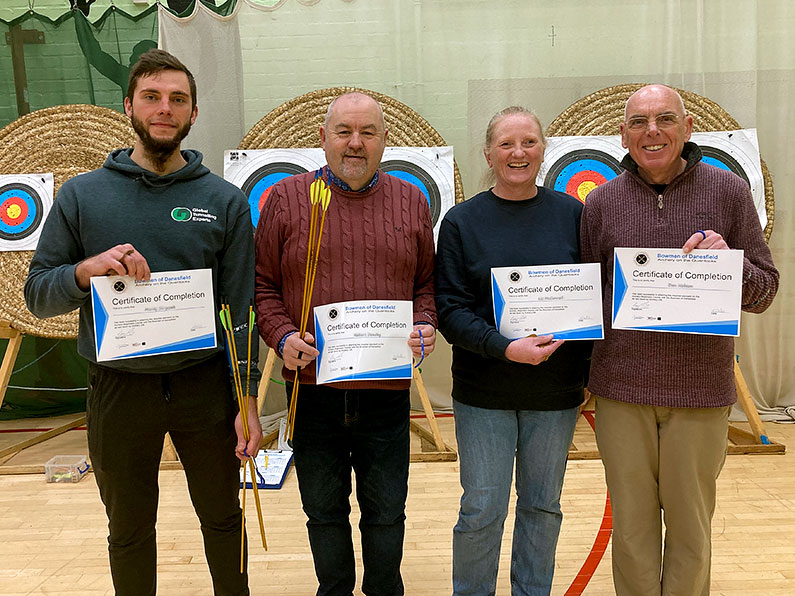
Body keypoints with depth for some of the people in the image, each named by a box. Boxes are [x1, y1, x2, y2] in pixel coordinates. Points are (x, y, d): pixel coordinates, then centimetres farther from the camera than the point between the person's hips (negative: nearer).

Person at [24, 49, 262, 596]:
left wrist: (248, 401, -7)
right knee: (129, 530, 18)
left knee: (223, 517, 17)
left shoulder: (225, 201, -1)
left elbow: (242, 309, -3)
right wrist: (85, 271, -19)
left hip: (205, 384, 0)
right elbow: (37, 294, 2)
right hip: (119, 388, 1)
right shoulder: (82, 195, 1)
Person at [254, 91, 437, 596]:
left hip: (388, 388, 1)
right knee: (324, 509, 16)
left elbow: (427, 283, 11)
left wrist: (424, 325, -7)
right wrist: (282, 336, -11)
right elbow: (263, 284, 3)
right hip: (313, 385, 0)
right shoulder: (286, 198, 2)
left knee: (387, 511, 14)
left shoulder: (412, 201, 8)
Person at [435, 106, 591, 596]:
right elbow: (450, 308, -7)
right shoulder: (462, 221, -2)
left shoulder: (572, 214, 3)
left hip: (556, 390, 2)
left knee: (543, 506, 16)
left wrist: (590, 372, 1)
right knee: (481, 510, 6)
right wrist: (505, 348, -20)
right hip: (484, 391, -2)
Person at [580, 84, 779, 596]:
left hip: (701, 389, 0)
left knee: (690, 527, 14)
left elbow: (765, 291, 2)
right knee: (631, 526, 12)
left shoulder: (728, 191, 1)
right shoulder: (601, 202, 3)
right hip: (621, 388, 1)